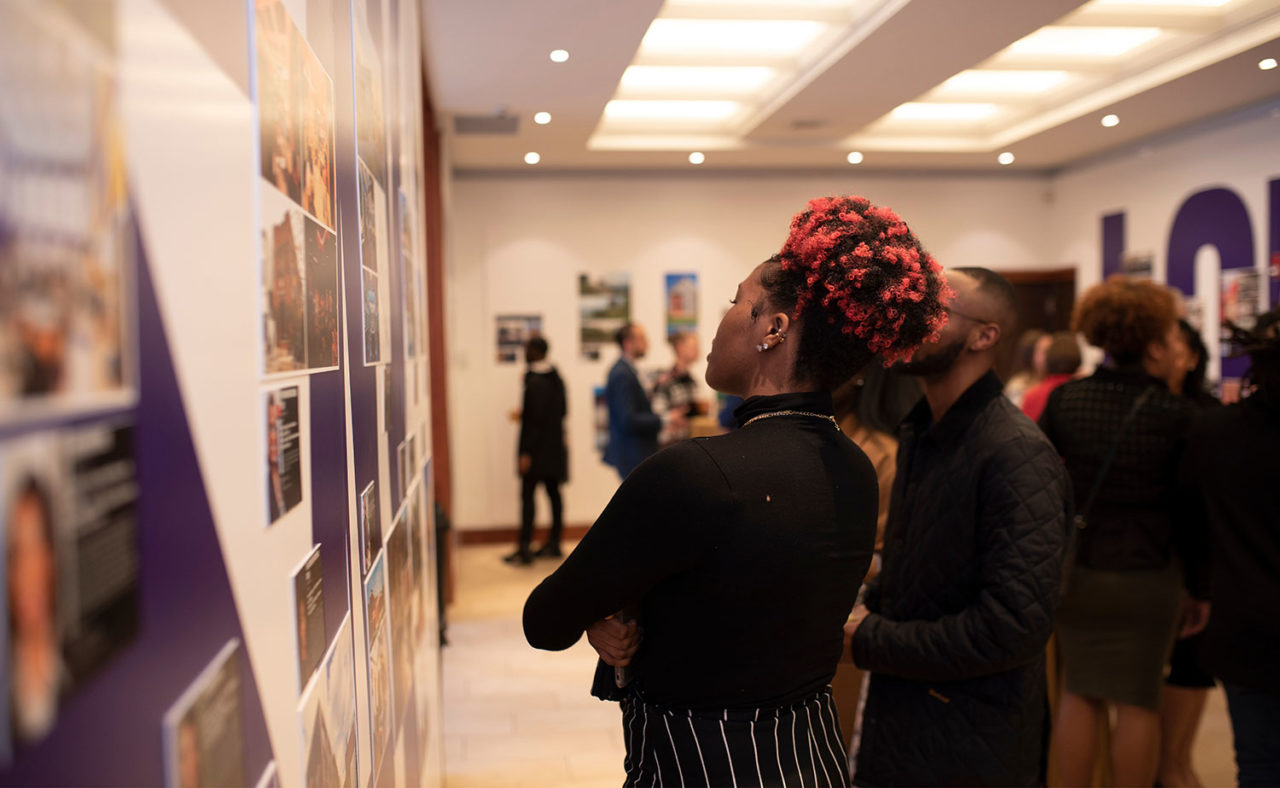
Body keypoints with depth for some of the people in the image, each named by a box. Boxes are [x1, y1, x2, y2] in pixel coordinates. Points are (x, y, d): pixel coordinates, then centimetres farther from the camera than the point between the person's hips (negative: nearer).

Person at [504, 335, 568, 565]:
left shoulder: (535, 382, -17)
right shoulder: (556, 378, 10)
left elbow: (535, 419, -20)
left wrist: (526, 453, -18)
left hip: (537, 449, -9)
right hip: (555, 448, 9)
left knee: (527, 495, -6)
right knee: (553, 493, 11)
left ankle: (524, 548, -6)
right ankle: (554, 543, 18)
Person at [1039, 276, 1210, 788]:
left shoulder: (1064, 400, -3)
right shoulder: (1178, 415, -11)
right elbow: (1188, 512, -5)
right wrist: (1200, 590, 6)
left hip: (1074, 569, 3)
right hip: (1146, 579, -3)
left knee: (1079, 694, 15)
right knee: (1137, 702, 9)